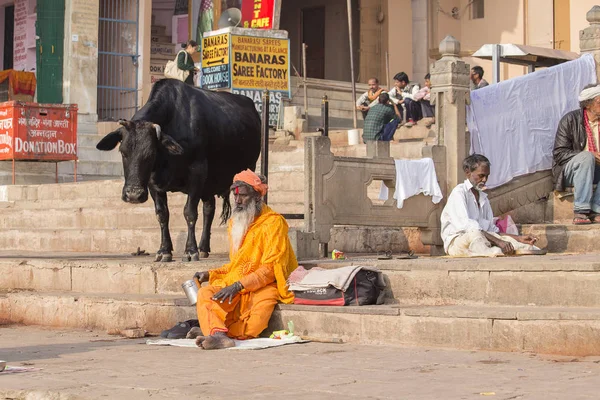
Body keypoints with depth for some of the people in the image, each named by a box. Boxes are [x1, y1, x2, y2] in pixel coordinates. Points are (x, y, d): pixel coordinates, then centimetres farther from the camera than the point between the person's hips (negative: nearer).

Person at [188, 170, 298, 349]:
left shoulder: (273, 222, -5)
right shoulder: (235, 223, 18)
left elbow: (270, 269, -13)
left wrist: (238, 285, -21)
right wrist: (210, 274, 11)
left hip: (264, 286, -6)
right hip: (235, 286, 6)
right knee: (204, 293, -25)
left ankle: (211, 330, -40)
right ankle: (219, 335, -49)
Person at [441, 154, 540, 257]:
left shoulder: (483, 198, 21)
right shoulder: (458, 193, -6)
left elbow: (492, 229, 17)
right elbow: (466, 225, -21)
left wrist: (519, 238, 2)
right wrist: (498, 241, -28)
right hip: (456, 242, -8)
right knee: (475, 235, -40)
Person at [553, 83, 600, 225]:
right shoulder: (570, 120, -8)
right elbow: (559, 154, -12)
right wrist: (589, 155, -24)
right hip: (569, 169, -5)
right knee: (587, 157, -34)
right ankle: (580, 210, -35)